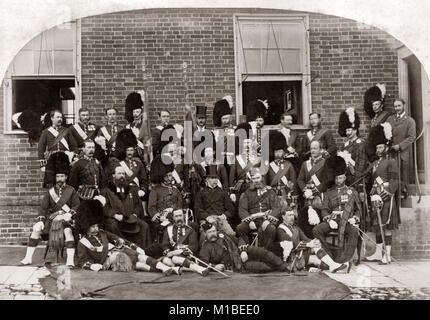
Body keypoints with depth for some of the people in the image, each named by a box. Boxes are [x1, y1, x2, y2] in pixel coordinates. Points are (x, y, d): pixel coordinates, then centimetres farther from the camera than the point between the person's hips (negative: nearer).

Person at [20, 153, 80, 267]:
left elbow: (76, 205, 2)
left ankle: (70, 260, -31)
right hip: (51, 218, 3)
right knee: (36, 229, -17)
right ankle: (28, 258, -8)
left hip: (65, 218, -3)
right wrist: (41, 220, -9)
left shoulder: (71, 190, 5)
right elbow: (43, 207, 6)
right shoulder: (50, 192, 10)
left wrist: (70, 214, -17)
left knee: (68, 231, -32)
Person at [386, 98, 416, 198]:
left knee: (403, 174, 1)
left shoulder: (410, 120, 2)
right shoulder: (390, 119, 15)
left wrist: (399, 146, -13)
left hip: (403, 152, -2)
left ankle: (403, 192, 12)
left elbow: (412, 137, -5)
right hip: (391, 152, 3)